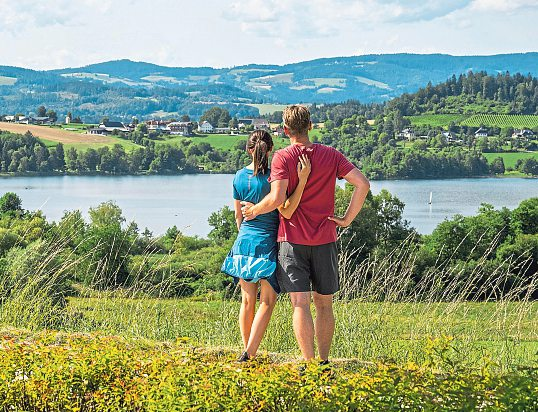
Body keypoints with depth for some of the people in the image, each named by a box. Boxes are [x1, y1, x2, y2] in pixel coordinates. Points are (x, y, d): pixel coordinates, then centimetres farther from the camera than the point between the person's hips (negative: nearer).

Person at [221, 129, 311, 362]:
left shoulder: (239, 177, 2)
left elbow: (238, 215, 11)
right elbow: (286, 212, -19)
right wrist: (303, 179, -25)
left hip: (244, 241, 5)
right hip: (269, 242, -4)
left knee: (247, 301, 12)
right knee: (267, 301, 2)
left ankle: (247, 351, 19)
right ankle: (249, 354, -7)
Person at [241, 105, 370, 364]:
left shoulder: (282, 158, -6)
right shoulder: (331, 155, 4)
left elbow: (277, 198, -18)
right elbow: (363, 184, -5)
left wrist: (254, 210, 0)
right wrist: (347, 219, 2)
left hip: (292, 239, -3)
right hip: (325, 240, 3)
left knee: (300, 303, -6)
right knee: (324, 304, 13)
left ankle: (309, 363, -12)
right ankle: (324, 361, 18)